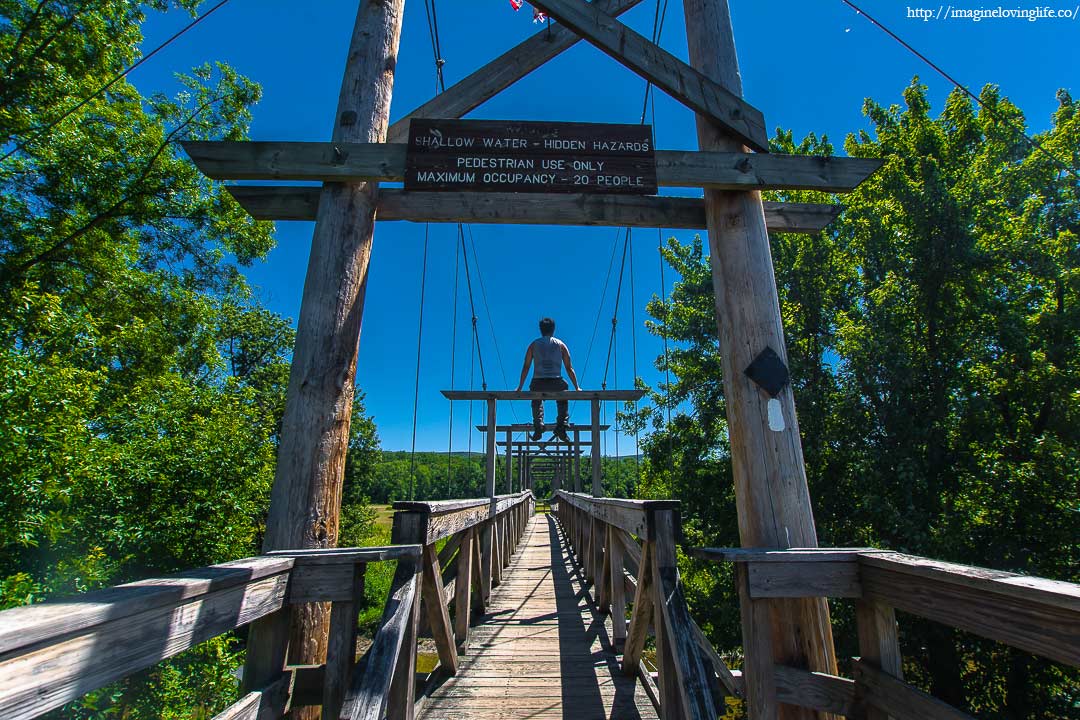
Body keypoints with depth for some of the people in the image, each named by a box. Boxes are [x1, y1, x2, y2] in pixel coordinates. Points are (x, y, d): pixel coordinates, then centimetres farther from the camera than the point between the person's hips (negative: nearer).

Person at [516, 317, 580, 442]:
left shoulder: (534, 344, 13)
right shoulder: (560, 344, 13)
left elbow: (526, 367, 11)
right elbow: (569, 368, 11)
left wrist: (520, 387, 18)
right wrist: (577, 387, 18)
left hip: (538, 383, 1)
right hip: (556, 382, 0)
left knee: (537, 402, 32)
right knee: (563, 402, 28)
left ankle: (538, 428, 13)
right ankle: (561, 427, 8)